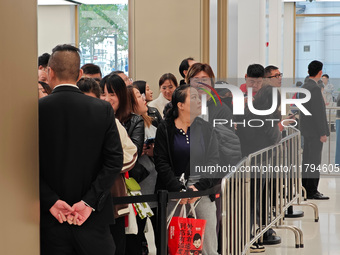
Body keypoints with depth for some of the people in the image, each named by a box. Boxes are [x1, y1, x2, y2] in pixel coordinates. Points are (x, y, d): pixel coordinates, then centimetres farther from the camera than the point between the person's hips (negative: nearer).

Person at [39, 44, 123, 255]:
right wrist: (89, 202, -9)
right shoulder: (103, 110, -2)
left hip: (50, 222, -1)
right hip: (94, 218, 1)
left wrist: (51, 201, -9)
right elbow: (115, 160, -6)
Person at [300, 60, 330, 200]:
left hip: (307, 129, 10)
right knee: (314, 161, -6)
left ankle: (305, 188, 19)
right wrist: (323, 133, -19)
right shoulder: (315, 88, -19)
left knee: (307, 159, 13)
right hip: (315, 130, -10)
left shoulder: (304, 87, 10)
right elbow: (318, 112, -21)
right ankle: (312, 192, -4)